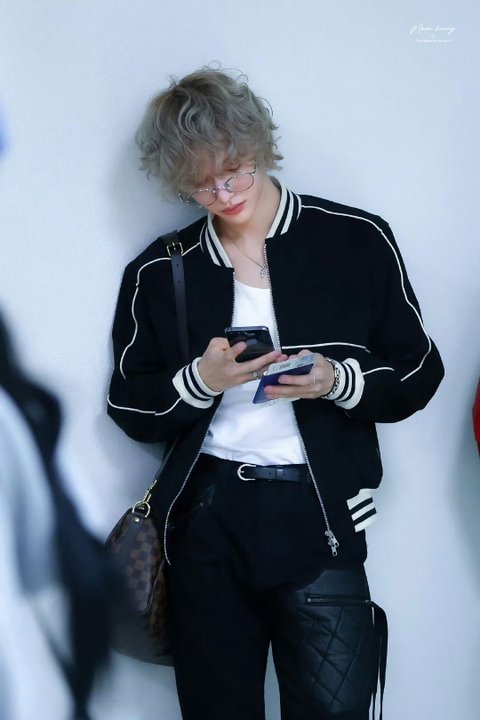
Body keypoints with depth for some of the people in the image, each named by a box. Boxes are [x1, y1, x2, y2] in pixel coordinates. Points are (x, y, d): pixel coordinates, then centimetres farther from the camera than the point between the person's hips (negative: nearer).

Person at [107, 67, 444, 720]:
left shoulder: (357, 241, 1)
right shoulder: (158, 273, 6)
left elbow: (419, 374, 4)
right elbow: (131, 410, 7)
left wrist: (339, 382, -15)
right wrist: (200, 382, -12)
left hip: (318, 519, -2)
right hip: (204, 521, 2)